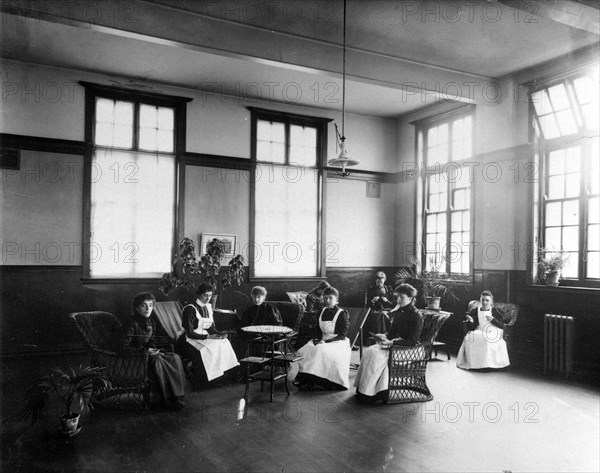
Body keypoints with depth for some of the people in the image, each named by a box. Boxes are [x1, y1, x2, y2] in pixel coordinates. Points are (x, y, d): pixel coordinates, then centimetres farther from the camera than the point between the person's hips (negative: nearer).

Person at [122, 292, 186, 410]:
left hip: (148, 353, 8)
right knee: (157, 360, -35)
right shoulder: (132, 323, -17)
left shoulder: (151, 322, 7)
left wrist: (155, 350, -3)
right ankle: (167, 399, -25)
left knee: (175, 358, -15)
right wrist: (145, 350, -22)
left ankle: (176, 396, -16)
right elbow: (125, 347, -20)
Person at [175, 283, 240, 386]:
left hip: (205, 338, 7)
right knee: (204, 350, -33)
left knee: (224, 343, -17)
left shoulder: (208, 307, 11)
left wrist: (220, 334, -8)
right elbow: (190, 333, -16)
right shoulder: (190, 309, -12)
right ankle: (200, 382, -19)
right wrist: (207, 337, -25)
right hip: (189, 341, -7)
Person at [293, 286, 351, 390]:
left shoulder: (342, 314, -7)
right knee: (305, 350, -20)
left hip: (337, 343, -6)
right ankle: (306, 380, -20)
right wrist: (317, 339, -6)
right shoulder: (322, 311, 11)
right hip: (322, 341, 6)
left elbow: (341, 336, -11)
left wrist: (325, 342, -21)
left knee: (321, 351, -34)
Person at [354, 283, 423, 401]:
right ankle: (362, 388, -10)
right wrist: (384, 336, -2)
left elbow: (412, 341, -19)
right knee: (367, 352, -12)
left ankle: (368, 392, -18)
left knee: (376, 356, -26)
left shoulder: (416, 316, -14)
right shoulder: (399, 312, 13)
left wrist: (392, 342, -28)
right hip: (394, 343, 9)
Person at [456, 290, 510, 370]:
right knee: (468, 338, -31)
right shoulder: (475, 311, 8)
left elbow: (503, 327, 1)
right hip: (478, 334, 1)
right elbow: (471, 328, 4)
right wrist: (471, 322, -17)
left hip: (492, 335, -1)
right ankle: (472, 363, -23)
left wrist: (493, 320, -12)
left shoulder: (495, 311, 8)